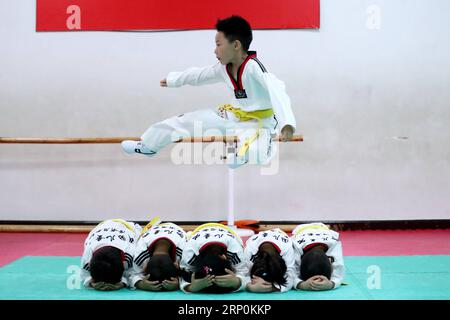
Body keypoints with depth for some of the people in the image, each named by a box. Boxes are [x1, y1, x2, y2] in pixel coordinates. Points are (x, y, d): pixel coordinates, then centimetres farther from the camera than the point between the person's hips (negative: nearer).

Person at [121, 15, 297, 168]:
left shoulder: (253, 67, -27)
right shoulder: (223, 68, 0)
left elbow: (276, 91, -40)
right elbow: (199, 75, 18)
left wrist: (287, 123, -55)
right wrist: (172, 79, 32)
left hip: (259, 122, -8)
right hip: (235, 117, 8)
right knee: (186, 120, 13)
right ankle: (147, 145, 29)